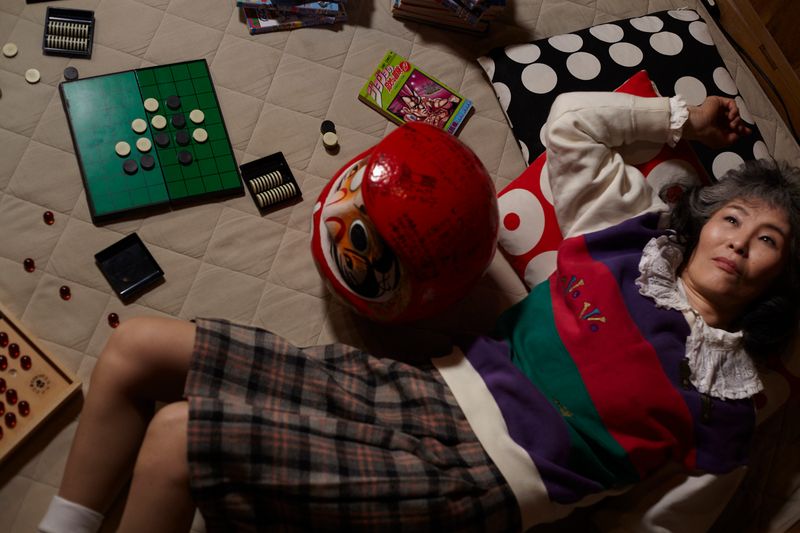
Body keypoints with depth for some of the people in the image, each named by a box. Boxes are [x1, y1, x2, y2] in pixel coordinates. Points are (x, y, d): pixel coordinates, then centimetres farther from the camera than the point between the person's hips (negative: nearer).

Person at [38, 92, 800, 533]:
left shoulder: (722, 397, 4)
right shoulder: (637, 242, 13)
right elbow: (570, 119, 15)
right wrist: (681, 118, 23)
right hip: (426, 395, 6)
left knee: (177, 438, -21)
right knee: (136, 348, -2)